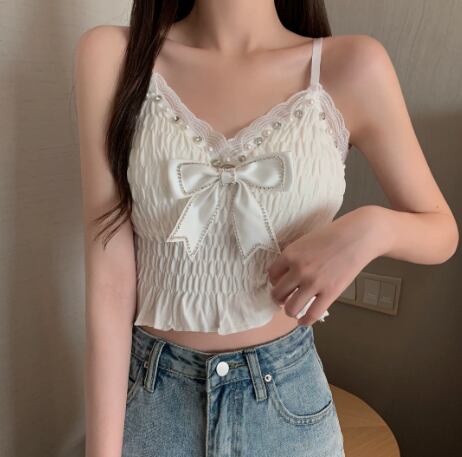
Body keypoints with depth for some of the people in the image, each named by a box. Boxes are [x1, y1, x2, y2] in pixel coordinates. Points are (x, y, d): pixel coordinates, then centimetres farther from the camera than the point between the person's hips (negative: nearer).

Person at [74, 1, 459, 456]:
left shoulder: (352, 66, -11)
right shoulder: (110, 56, -12)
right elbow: (110, 272, -13)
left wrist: (373, 226, -21)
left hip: (286, 393, 1)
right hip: (147, 390, 0)